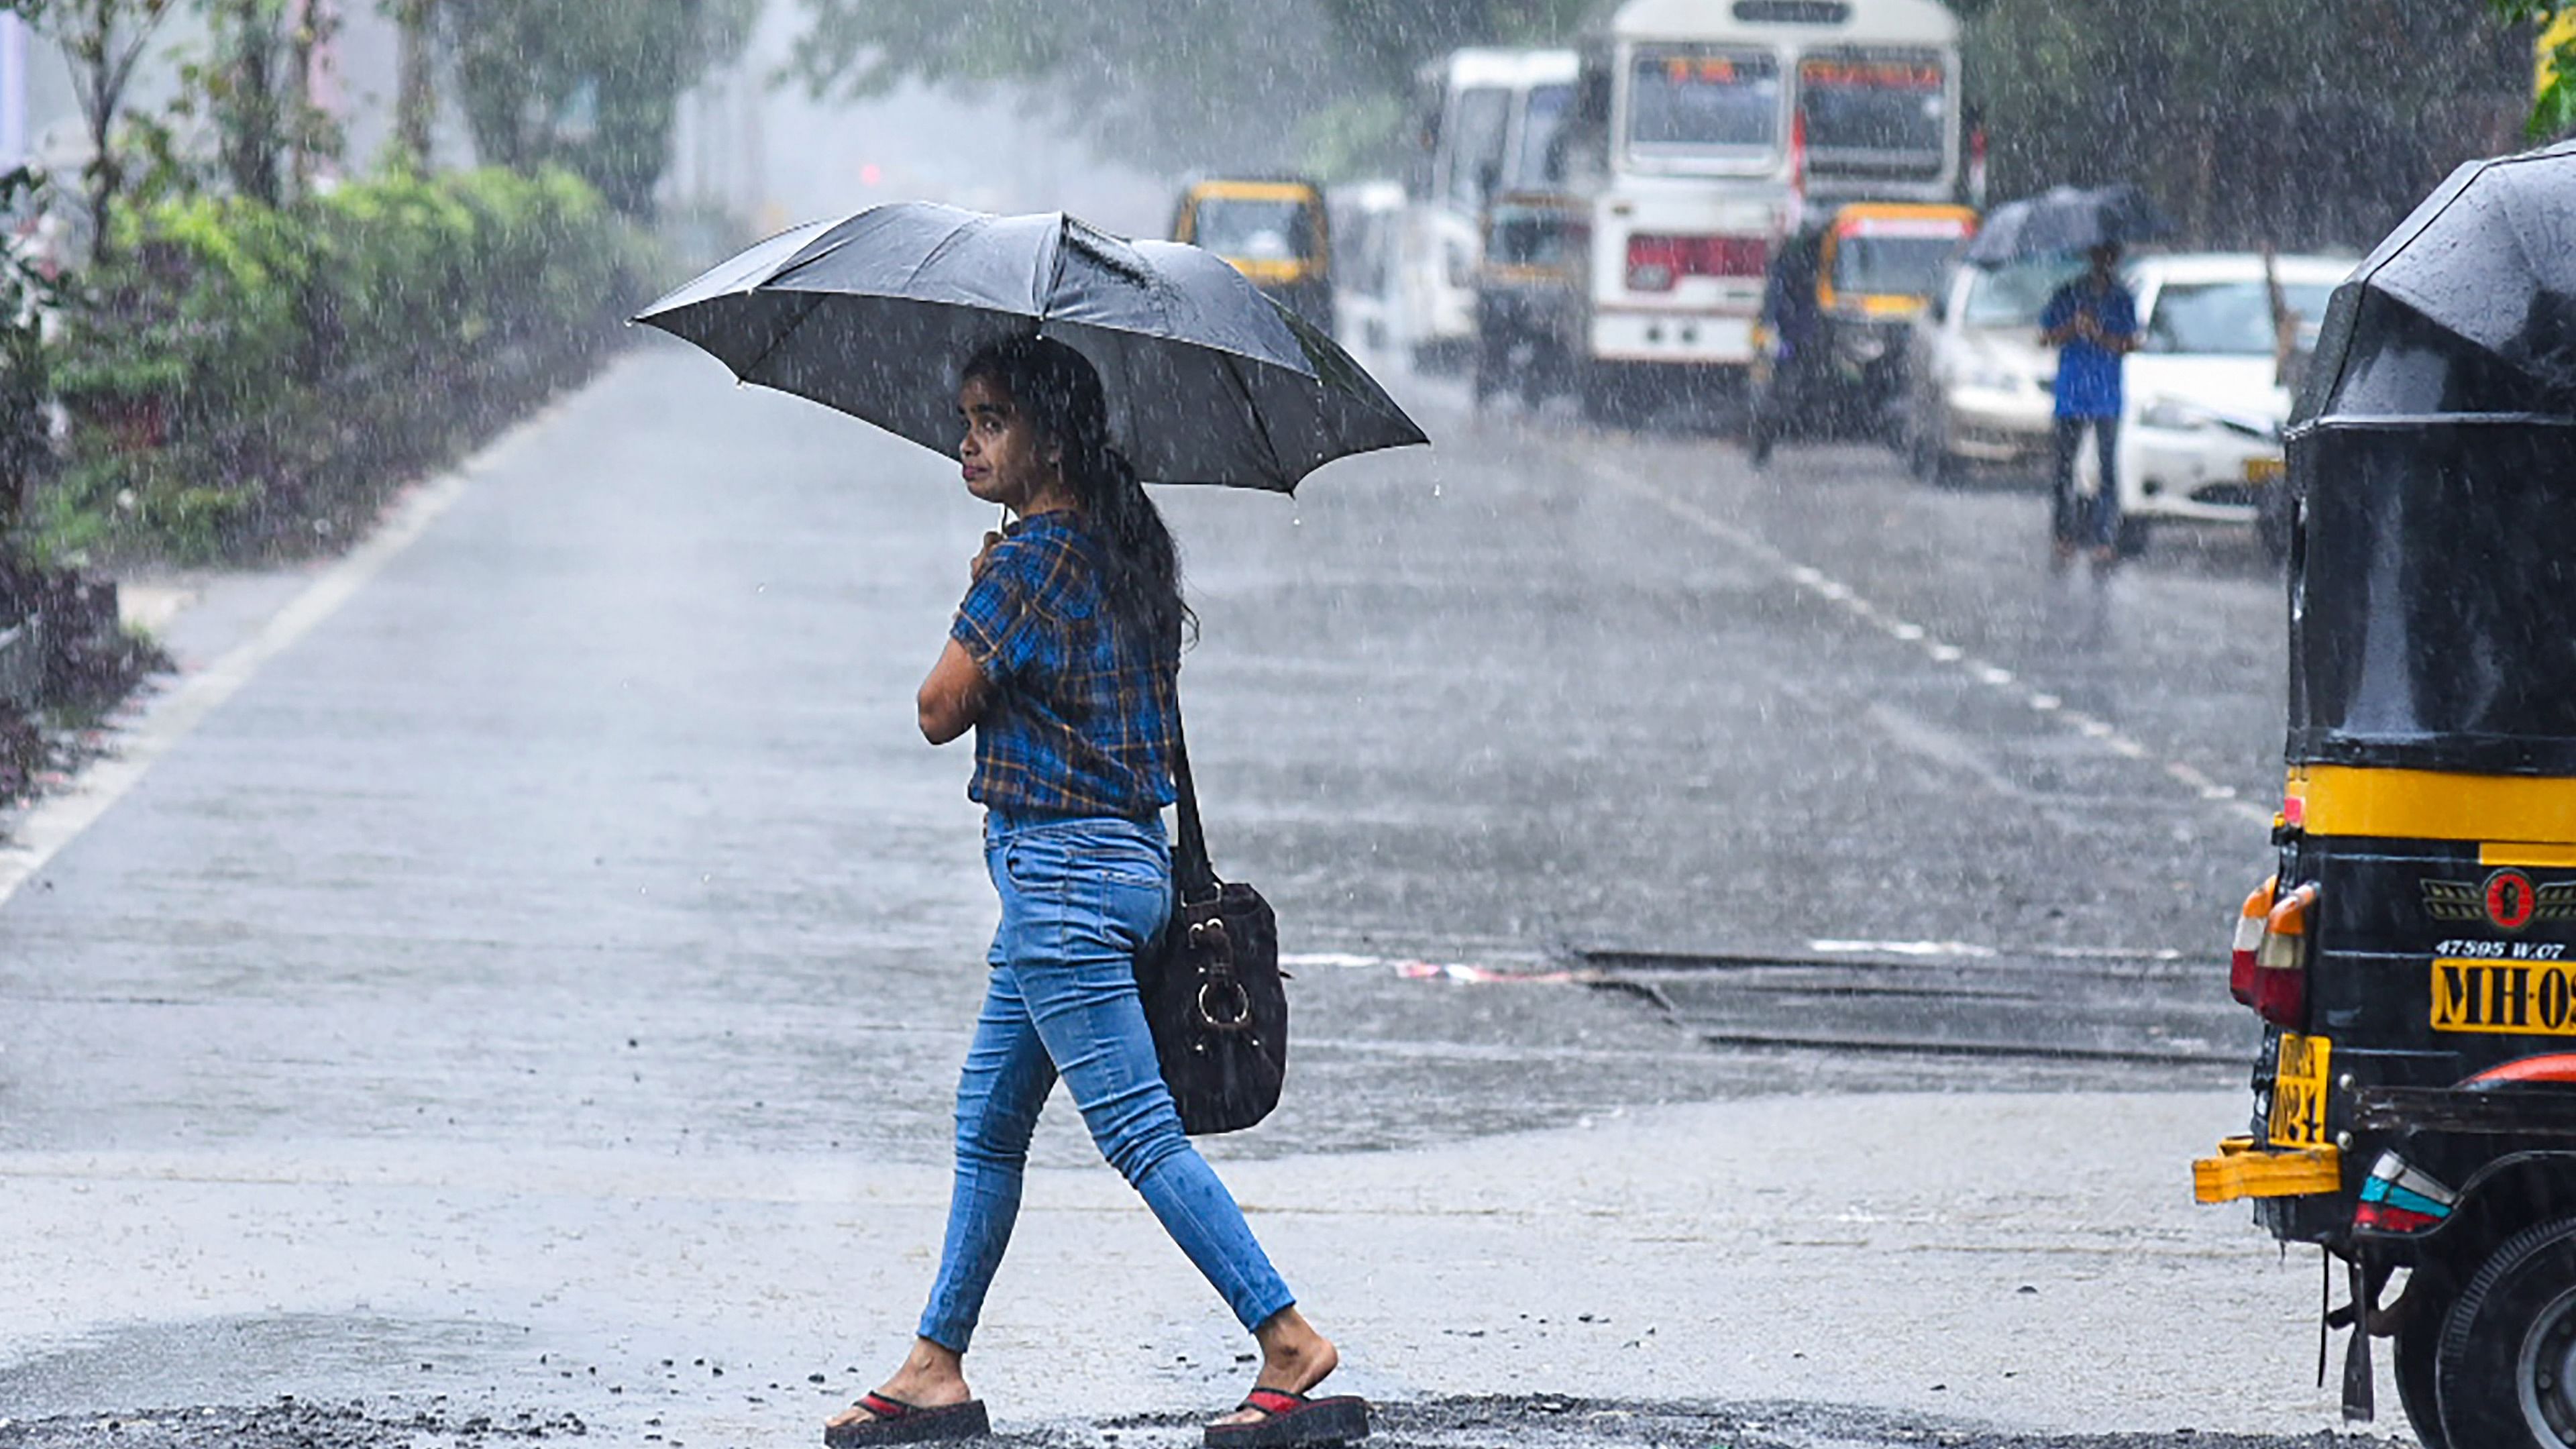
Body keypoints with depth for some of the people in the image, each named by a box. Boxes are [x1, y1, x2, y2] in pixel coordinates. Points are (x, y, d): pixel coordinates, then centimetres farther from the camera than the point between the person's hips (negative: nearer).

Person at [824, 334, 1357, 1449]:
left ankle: (1290, 1343, -11)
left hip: (1062, 868, -10)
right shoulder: (1122, 548, 11)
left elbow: (941, 712, -11)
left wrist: (978, 601, 3)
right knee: (988, 1124, 15)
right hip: (1126, 855, 10)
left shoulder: (1028, 561, -17)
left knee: (1139, 1130, -9)